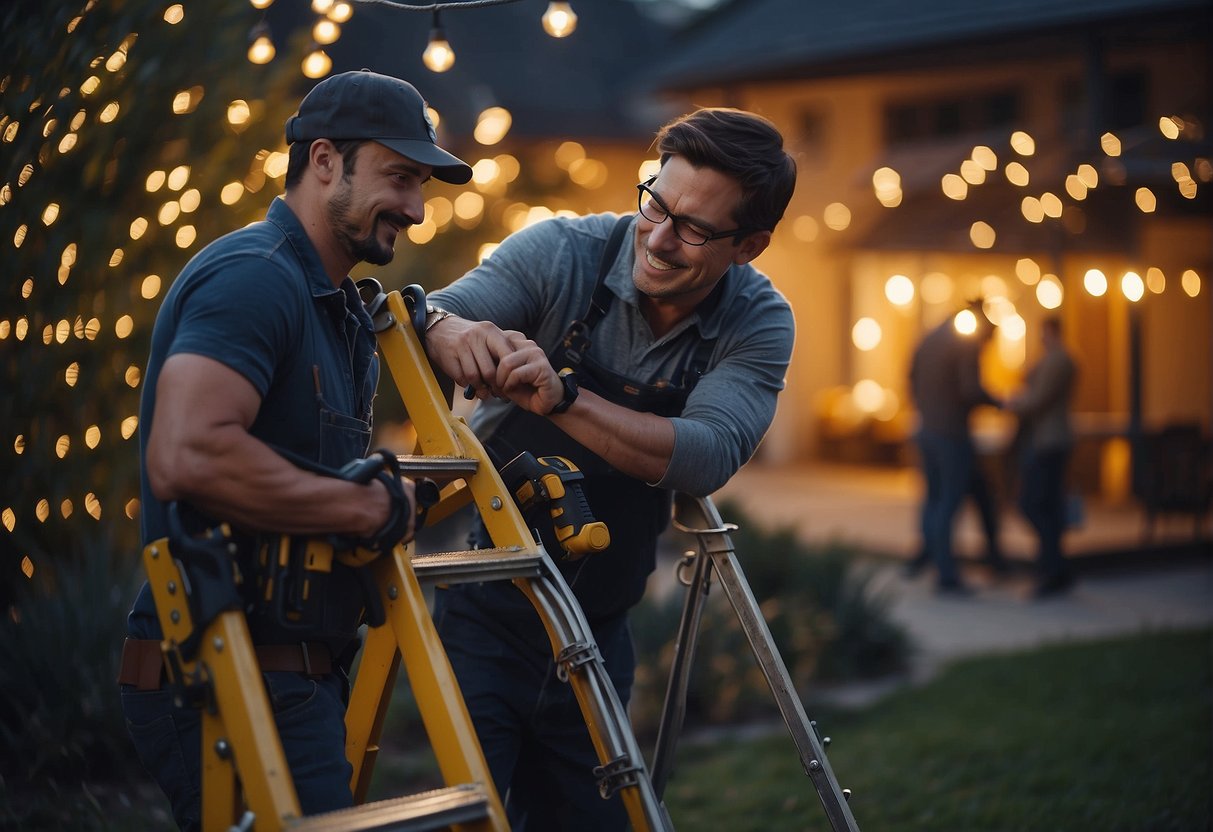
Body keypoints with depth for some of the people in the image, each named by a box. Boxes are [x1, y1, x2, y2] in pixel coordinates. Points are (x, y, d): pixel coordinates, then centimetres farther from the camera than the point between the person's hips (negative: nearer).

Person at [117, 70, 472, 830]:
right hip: (234, 682, -10)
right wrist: (370, 508, -21)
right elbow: (189, 457, -31)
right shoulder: (255, 276, -16)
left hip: (295, 676, 10)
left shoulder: (336, 305, 16)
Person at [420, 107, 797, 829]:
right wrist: (450, 329, -45)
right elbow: (421, 320, -20)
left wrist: (561, 395, -40)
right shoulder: (564, 252, -13)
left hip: (599, 627, 3)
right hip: (488, 606, -3)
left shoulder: (760, 324, -9)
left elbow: (708, 457, -25)